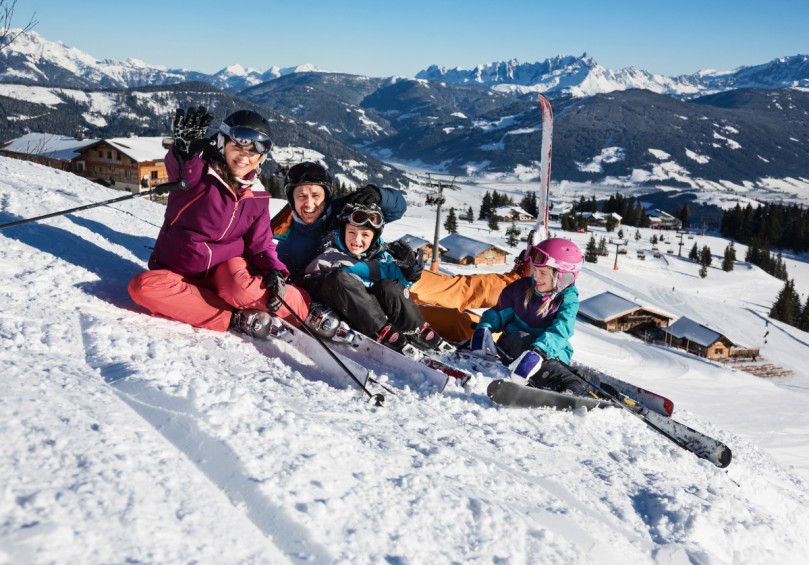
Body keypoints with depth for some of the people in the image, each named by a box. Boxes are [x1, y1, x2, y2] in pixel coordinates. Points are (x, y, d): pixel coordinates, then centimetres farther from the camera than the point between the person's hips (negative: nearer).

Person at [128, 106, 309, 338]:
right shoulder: (197, 172, -9)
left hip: (227, 269, 0)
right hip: (179, 272, 1)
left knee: (241, 288, -37)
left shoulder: (256, 196, 1)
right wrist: (184, 149, -56)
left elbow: (260, 244, 4)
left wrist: (275, 272, -17)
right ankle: (238, 319, -30)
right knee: (143, 286, -32)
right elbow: (179, 169, -33)